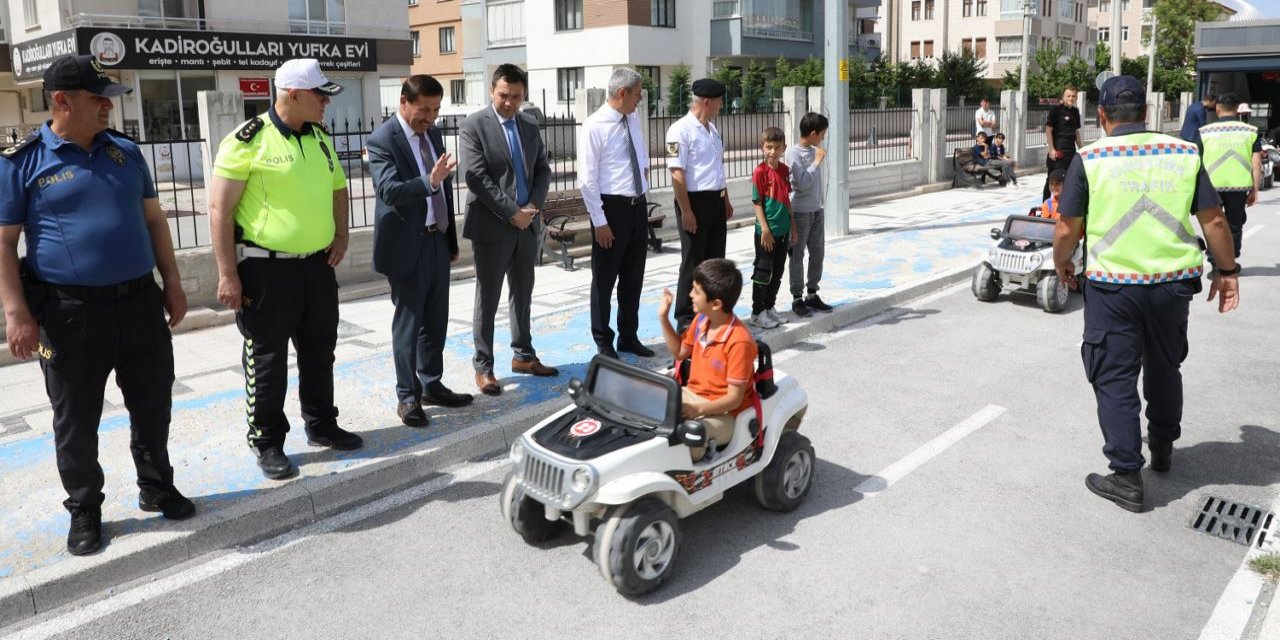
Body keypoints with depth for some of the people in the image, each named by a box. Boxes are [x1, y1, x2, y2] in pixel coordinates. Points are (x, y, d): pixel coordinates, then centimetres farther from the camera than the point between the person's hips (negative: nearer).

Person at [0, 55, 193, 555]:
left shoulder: (125, 151, 9)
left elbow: (153, 219, 14)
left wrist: (172, 283, 10)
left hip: (140, 302, 4)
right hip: (71, 312, -4)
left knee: (153, 406, 14)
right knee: (76, 421, 9)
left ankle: (157, 487, 33)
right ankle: (84, 511, 25)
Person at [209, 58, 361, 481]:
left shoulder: (320, 138, 8)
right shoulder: (248, 140, -13)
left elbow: (338, 187, 23)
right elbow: (219, 209, -13)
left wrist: (341, 234, 7)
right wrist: (228, 275, -16)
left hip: (318, 265, 7)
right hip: (266, 269, -6)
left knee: (319, 352, 16)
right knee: (267, 359, 5)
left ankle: (321, 426, 32)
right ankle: (267, 443, 19)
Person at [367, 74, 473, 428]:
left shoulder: (433, 133, 10)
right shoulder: (382, 140, -13)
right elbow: (389, 190, -26)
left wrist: (451, 238, 17)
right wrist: (429, 181, -42)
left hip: (438, 240, 7)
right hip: (408, 245, -7)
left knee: (436, 320, 14)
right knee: (408, 323, 2)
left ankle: (431, 385, 27)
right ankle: (407, 397, 13)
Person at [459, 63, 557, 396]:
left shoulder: (530, 125, 10)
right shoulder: (473, 125, -8)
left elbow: (543, 169, 11)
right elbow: (476, 177, -15)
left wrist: (533, 206, -6)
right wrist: (511, 213, -17)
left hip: (528, 223, 6)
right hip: (492, 225, -6)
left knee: (523, 294, 15)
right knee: (488, 299, 1)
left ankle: (523, 356, 28)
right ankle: (483, 367, 10)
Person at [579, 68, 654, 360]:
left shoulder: (633, 120, 7)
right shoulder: (595, 126, -14)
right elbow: (587, 179, -15)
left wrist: (644, 169, 10)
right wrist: (599, 221, -17)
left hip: (638, 206, 7)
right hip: (612, 207, -7)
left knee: (634, 277, 16)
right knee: (605, 279, 5)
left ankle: (629, 337, 30)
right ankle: (604, 343, 19)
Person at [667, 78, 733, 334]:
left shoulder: (712, 129, 14)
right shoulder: (681, 130, -14)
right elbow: (677, 173, -18)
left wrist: (726, 200, 19)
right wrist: (686, 211, -21)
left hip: (716, 200, 8)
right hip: (695, 200, -8)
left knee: (715, 260, 14)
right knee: (693, 262, 0)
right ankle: (686, 319, 11)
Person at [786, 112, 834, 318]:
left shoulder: (814, 151, 9)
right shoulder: (793, 152, -14)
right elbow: (802, 182, -22)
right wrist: (818, 161, -15)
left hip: (817, 210, 8)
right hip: (800, 212, -7)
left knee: (817, 254, 11)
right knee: (797, 256, 1)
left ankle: (812, 295, 22)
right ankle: (797, 299, 9)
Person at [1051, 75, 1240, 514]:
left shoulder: (1089, 159, -7)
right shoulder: (1184, 154, 1)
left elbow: (1067, 231, -6)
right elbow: (1214, 221, 3)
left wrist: (1062, 265, 12)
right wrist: (1227, 270, 15)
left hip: (1111, 285, -4)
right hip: (1173, 281, 4)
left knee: (1115, 378, 6)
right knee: (1165, 367, 23)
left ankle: (1127, 477, 6)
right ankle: (1163, 448, 43)